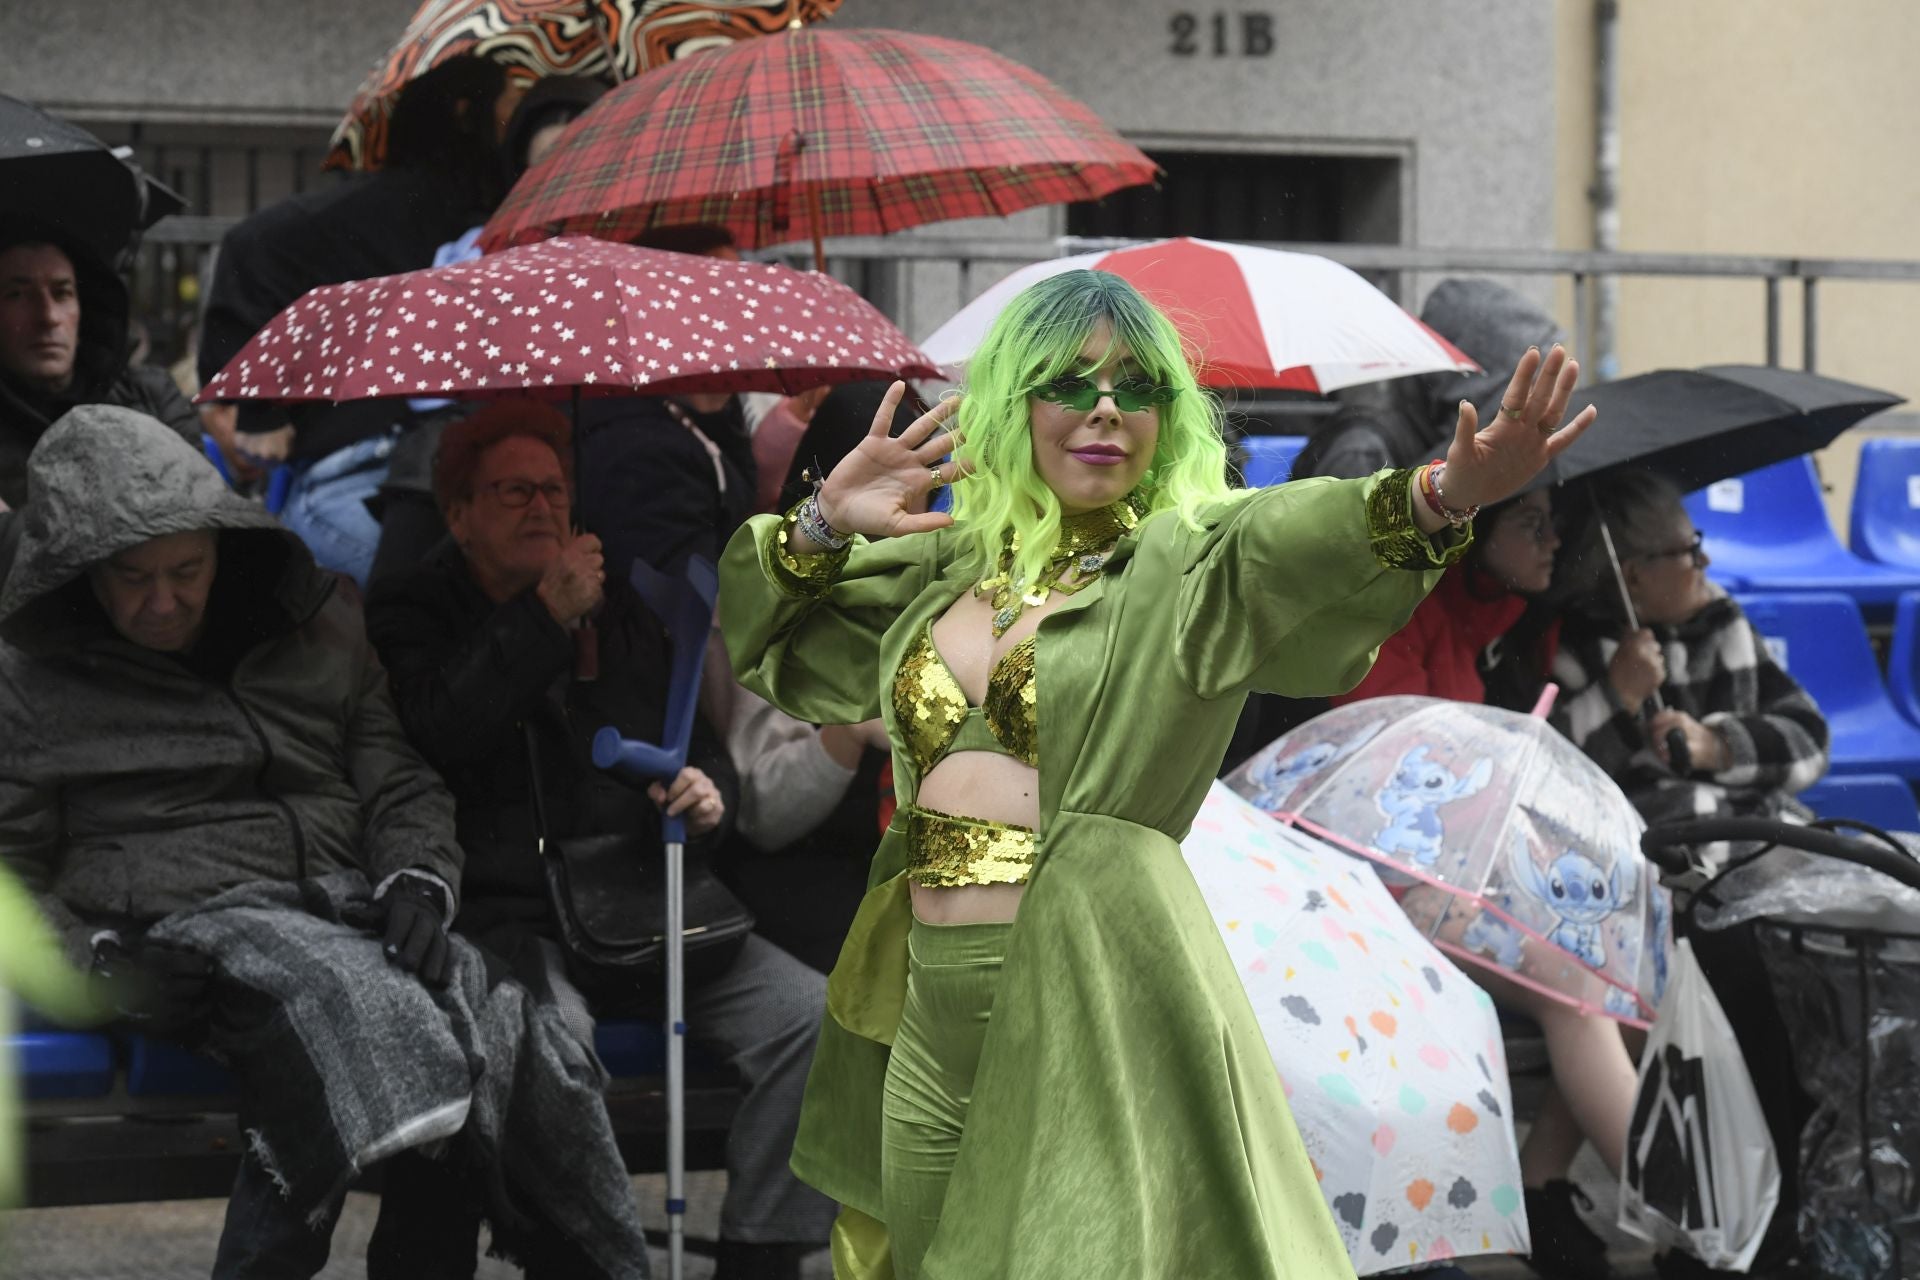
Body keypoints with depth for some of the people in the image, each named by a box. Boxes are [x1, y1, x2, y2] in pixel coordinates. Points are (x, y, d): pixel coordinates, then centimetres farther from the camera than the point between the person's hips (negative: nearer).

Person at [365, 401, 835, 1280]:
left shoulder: (620, 612, 22)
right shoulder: (411, 614, 7)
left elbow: (701, 739, 29)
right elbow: (434, 735, -14)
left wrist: (709, 792, 4)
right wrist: (546, 616, -13)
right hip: (502, 912, -5)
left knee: (808, 1012, -16)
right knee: (554, 1036, -38)